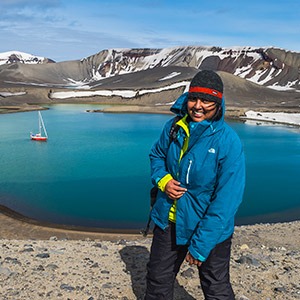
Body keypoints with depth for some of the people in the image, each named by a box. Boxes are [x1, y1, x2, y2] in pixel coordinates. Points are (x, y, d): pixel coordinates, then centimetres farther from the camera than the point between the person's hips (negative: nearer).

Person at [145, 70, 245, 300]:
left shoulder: (229, 142, -22)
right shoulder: (174, 126, -8)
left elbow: (226, 201, -22)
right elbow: (157, 155, 11)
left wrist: (200, 246, -20)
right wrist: (162, 180, -11)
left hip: (210, 228, -4)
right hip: (168, 221, 4)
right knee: (157, 280, 22)